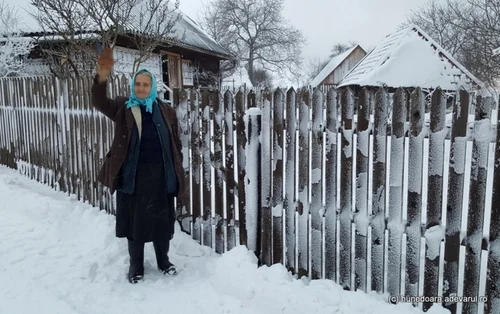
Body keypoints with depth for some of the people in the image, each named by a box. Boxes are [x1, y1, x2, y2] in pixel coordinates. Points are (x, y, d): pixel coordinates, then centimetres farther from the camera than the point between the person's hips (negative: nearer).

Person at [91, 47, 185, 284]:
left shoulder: (166, 111, 3)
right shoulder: (122, 107, 1)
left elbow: (176, 143, 6)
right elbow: (99, 103, -18)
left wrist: (178, 170, 2)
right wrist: (102, 77, -35)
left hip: (160, 173, 1)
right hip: (132, 174, 0)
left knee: (162, 218, 11)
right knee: (134, 219, 10)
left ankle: (163, 260, 32)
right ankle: (136, 265, 28)